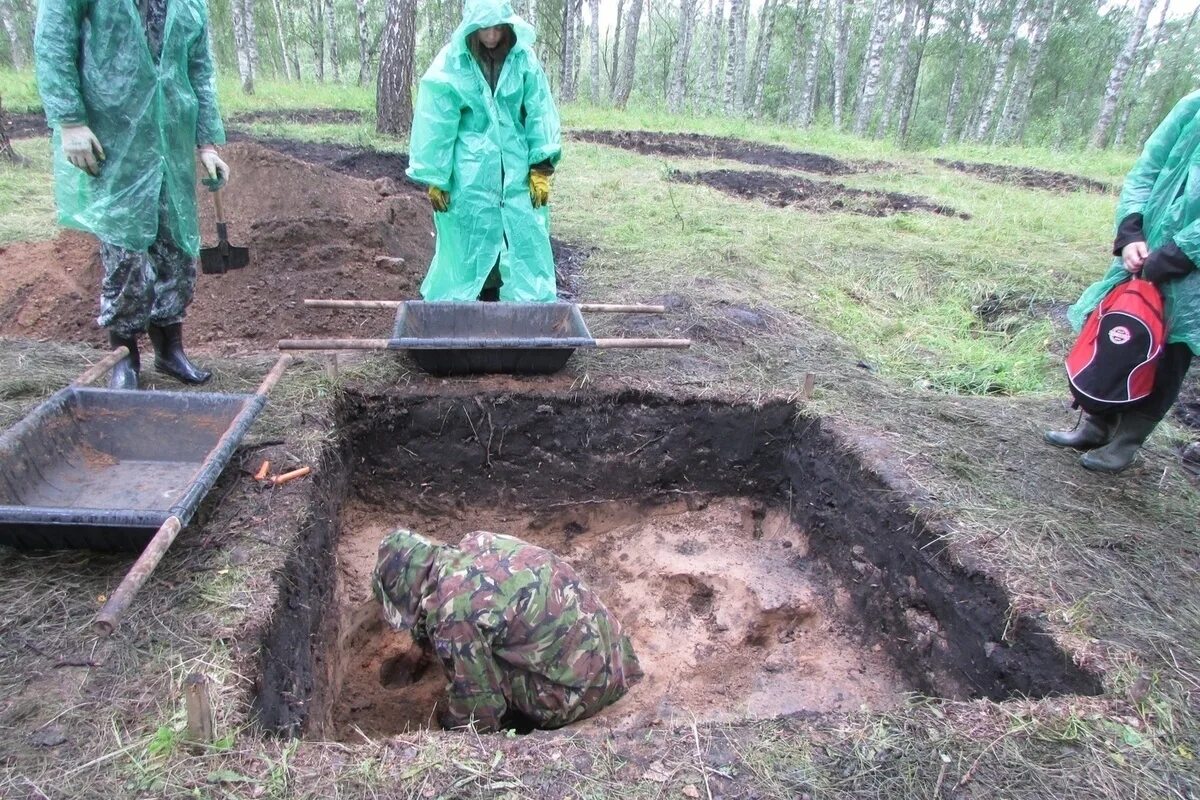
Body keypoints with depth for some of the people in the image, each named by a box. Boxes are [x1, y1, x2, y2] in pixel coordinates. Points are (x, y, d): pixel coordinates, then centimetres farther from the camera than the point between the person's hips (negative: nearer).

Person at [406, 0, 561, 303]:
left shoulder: (523, 58, -1)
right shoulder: (450, 65, -7)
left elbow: (540, 114, 1)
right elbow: (435, 125, -5)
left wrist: (542, 168, -2)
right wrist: (435, 179, -4)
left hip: (517, 173, 2)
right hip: (469, 176, -2)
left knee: (527, 246, 4)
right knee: (466, 250, 6)